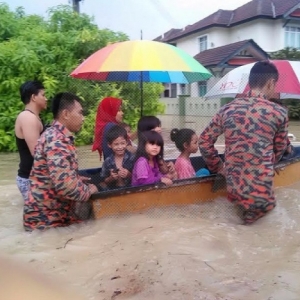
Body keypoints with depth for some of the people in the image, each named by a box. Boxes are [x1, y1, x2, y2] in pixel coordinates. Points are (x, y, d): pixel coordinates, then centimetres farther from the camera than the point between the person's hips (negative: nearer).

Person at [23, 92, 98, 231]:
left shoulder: (56, 136, 11)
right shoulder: (56, 141, -22)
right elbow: (65, 185, -31)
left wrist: (78, 179, 10)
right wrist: (88, 190, -14)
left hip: (55, 212, 9)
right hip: (46, 218, -9)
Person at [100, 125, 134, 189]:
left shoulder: (132, 158, -5)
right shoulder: (108, 161, 0)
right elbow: (104, 182, 8)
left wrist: (129, 175, -16)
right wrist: (111, 178, -11)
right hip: (113, 189, 1)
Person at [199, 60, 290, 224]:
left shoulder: (227, 109, 4)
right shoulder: (279, 113, -3)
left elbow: (204, 140, 8)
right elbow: (279, 149, 10)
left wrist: (218, 167, 17)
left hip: (233, 185, 4)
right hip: (261, 188, -3)